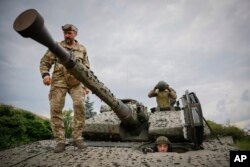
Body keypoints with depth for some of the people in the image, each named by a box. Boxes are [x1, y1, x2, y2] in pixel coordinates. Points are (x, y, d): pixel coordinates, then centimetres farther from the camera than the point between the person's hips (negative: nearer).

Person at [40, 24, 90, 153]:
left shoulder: (82, 49, 15)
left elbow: (86, 68, 16)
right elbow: (44, 62, 8)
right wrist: (45, 74, -12)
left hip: (76, 81, 1)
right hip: (59, 81, 0)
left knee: (79, 105, -18)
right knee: (56, 108, -8)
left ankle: (77, 138, -8)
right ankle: (60, 141, -1)